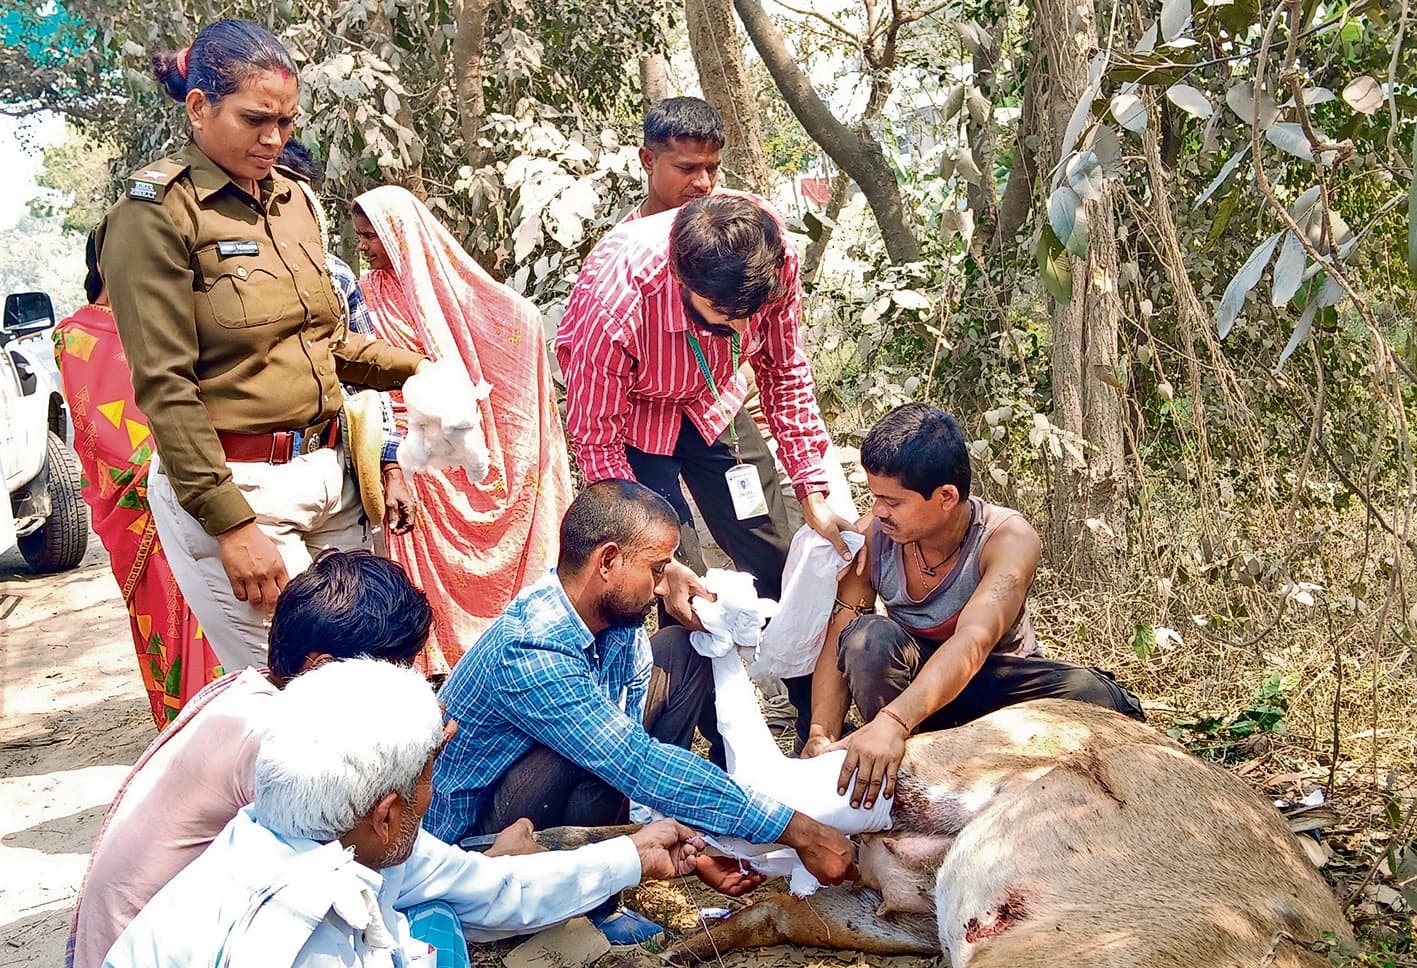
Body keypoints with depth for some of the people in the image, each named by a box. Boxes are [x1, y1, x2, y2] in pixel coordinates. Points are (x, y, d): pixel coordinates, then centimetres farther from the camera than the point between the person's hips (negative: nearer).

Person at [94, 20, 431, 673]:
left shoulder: (291, 198, 12)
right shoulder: (157, 209, -9)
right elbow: (164, 384, -13)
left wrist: (413, 370, 9)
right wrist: (231, 523, -16)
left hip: (326, 471, 7)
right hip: (235, 486, -7)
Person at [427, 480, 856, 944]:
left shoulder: (617, 619, -8)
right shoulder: (528, 652, -34)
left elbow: (639, 736, -1)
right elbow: (637, 764, -37)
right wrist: (795, 830, -34)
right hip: (473, 831, -8)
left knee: (681, 654, 2)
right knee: (605, 757, -36)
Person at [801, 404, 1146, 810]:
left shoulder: (1008, 539, -29)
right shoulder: (874, 535, -19)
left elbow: (974, 640, -46)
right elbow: (837, 642, -17)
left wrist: (892, 723, -62)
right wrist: (820, 739, -34)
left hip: (998, 681, -1)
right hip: (910, 676, 2)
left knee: (1088, 693, -32)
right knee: (869, 637, -33)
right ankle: (902, 798, -17)